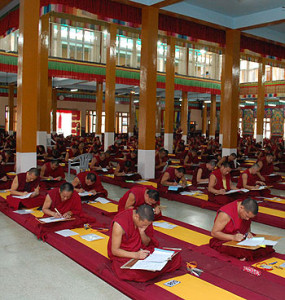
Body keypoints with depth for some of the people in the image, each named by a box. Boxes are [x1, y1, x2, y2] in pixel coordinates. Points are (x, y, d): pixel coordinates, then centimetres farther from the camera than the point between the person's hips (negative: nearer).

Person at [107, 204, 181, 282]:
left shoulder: (145, 220, -8)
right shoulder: (119, 224, -25)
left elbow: (146, 244, 3)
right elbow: (114, 250, -19)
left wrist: (142, 232, -19)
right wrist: (135, 255, -31)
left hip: (141, 251, 4)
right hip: (124, 255, -4)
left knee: (175, 257, -12)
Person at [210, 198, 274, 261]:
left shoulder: (248, 211, -3)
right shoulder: (226, 214, -24)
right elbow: (214, 233, -21)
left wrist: (248, 232, -8)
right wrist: (233, 237, -31)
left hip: (241, 238, 7)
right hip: (224, 241, -7)